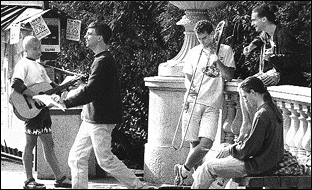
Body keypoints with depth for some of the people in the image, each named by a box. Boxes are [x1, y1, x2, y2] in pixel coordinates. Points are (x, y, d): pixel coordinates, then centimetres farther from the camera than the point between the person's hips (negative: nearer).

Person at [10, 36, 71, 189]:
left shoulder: (39, 67, 21)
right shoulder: (23, 65, -7)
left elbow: (51, 85, 25)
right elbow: (16, 84, -22)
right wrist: (34, 96, -27)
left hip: (42, 107, 9)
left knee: (49, 144, 9)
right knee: (30, 143, -4)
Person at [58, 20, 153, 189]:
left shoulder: (103, 61, -17)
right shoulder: (102, 59, 16)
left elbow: (90, 91, -23)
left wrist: (66, 102, -17)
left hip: (100, 120, -10)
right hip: (91, 118, 10)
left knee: (105, 160, -5)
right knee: (76, 158, 8)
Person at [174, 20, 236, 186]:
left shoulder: (225, 51, 7)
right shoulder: (193, 53, 12)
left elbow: (229, 76, 0)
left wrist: (217, 61, -12)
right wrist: (190, 88, -2)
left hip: (212, 105, -2)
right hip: (193, 102, 2)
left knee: (206, 143, -16)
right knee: (194, 143, 0)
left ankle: (184, 170, 0)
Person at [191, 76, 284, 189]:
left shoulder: (262, 115, -24)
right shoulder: (274, 110, 7)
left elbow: (249, 148, -22)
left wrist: (231, 149, -5)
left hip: (258, 166, -10)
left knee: (208, 167, -1)